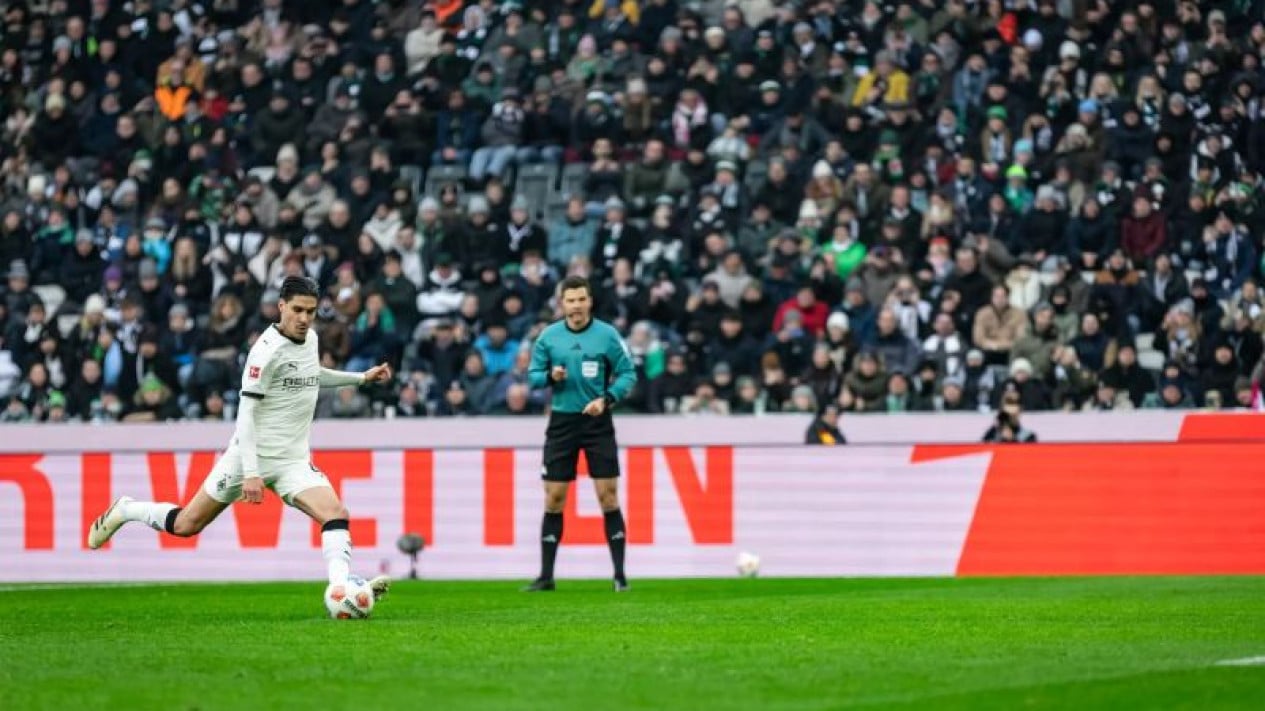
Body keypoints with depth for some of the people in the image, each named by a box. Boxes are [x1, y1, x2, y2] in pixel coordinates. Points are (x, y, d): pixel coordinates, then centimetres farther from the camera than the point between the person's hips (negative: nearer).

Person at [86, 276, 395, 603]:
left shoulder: (310, 338, 6)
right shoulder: (267, 350, -17)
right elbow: (246, 414, -20)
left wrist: (361, 377, 26)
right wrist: (251, 473, -26)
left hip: (294, 461, 6)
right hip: (252, 456, -6)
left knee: (337, 515, -20)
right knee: (186, 525, 4)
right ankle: (124, 511, 30)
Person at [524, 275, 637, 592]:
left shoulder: (607, 334, -4)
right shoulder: (548, 336, 2)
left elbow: (628, 374, -2)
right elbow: (533, 375, 8)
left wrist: (606, 399, -16)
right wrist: (550, 376, -14)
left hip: (597, 421, -2)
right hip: (562, 421, 2)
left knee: (608, 497, -5)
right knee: (554, 499, 2)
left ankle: (620, 575, 2)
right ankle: (546, 576, 10)